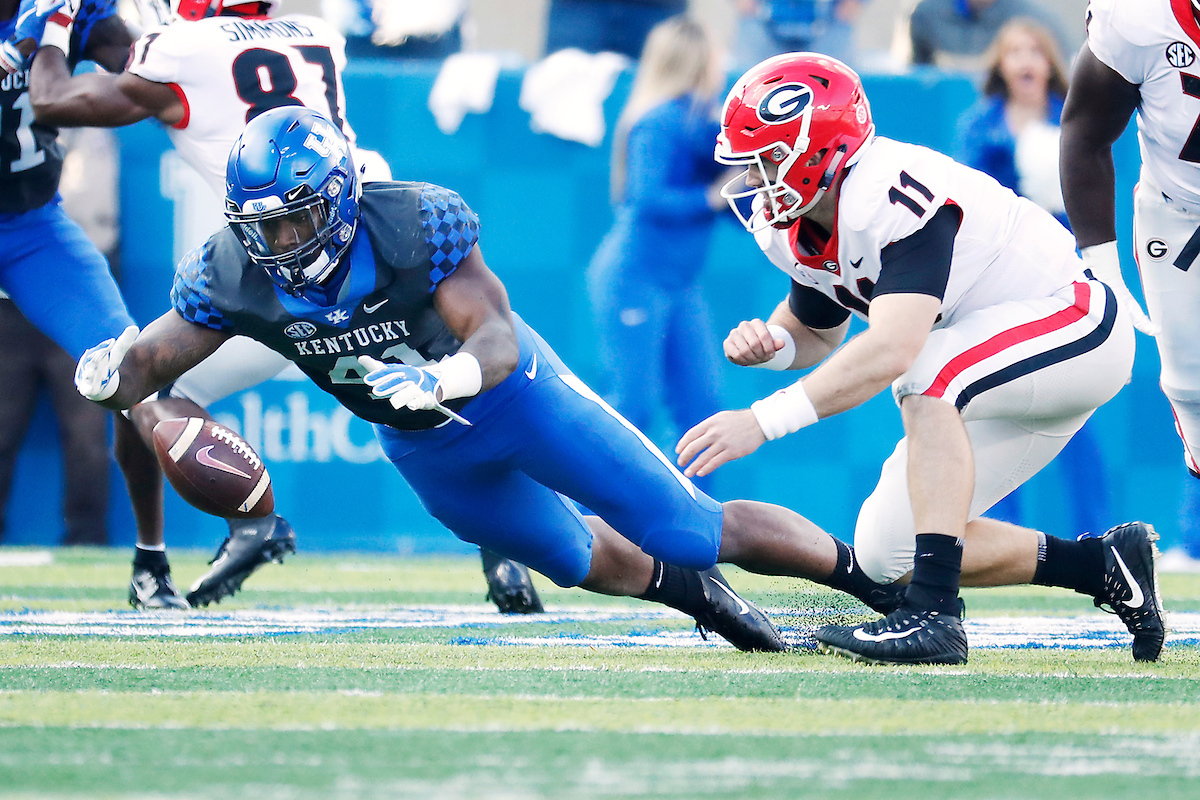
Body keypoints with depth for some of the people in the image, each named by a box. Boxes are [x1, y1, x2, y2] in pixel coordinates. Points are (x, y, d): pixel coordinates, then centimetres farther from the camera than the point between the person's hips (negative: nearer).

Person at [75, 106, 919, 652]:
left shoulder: (414, 224, -33)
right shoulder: (230, 275, -21)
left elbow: (497, 336, -34)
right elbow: (152, 360, -14)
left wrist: (444, 377, -56)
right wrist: (112, 374, -38)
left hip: (509, 391, -4)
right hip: (426, 451, 4)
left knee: (691, 530, -4)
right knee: (584, 560, 20)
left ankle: (873, 578, 10)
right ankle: (688, 592, 49)